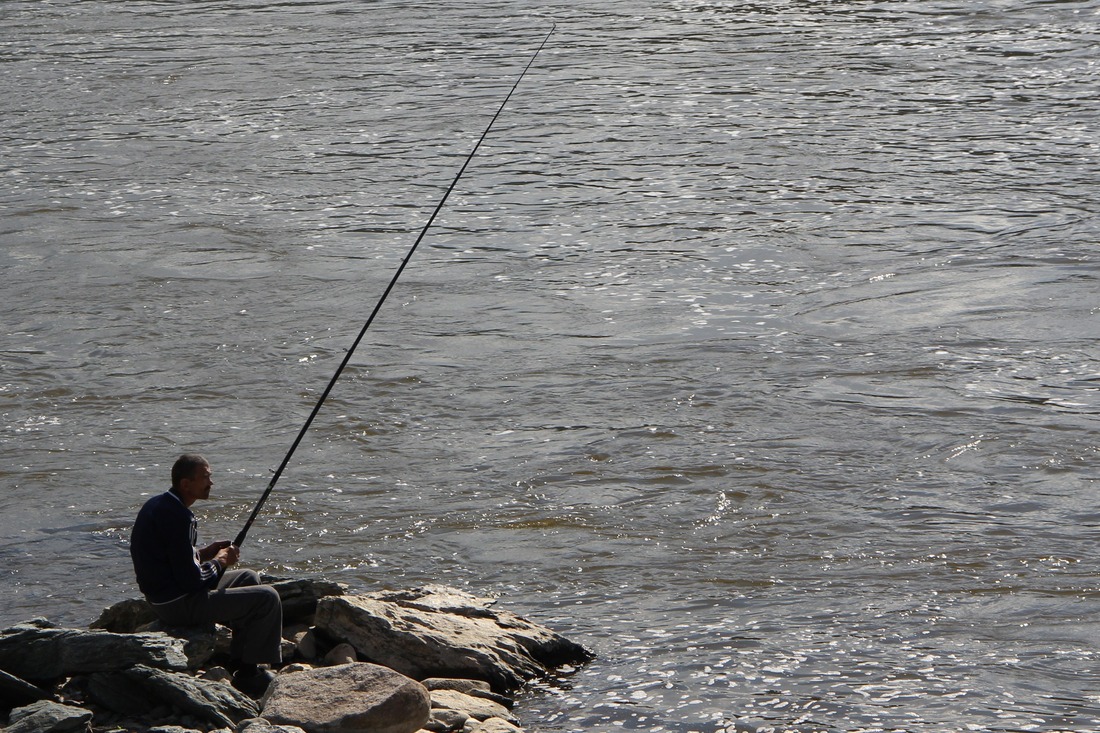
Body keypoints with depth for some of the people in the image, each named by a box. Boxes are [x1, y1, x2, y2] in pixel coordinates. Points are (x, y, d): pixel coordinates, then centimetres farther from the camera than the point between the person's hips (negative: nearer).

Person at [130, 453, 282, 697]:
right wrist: (220, 561, -7)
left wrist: (203, 552, 8)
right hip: (179, 604, -11)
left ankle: (239, 664, 26)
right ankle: (249, 674, 0)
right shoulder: (175, 515, -24)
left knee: (249, 578, 26)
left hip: (163, 595, 11)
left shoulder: (158, 504, 7)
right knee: (266, 598, -10)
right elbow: (190, 579, -24)